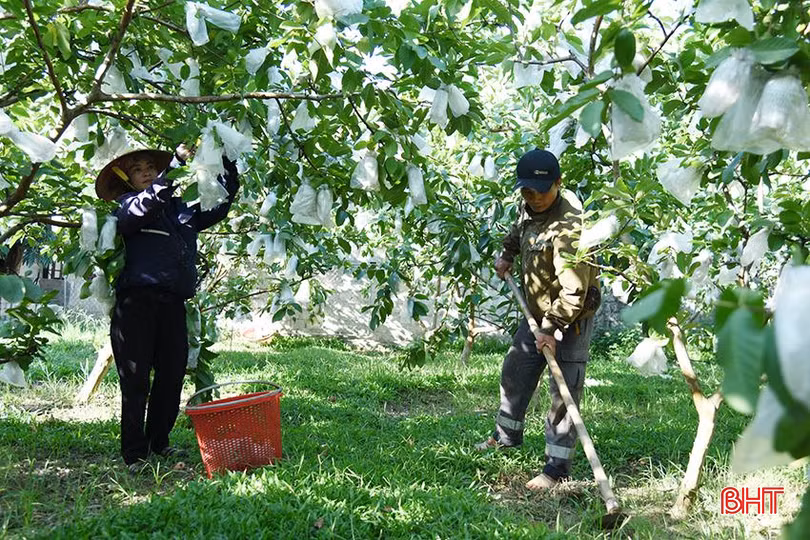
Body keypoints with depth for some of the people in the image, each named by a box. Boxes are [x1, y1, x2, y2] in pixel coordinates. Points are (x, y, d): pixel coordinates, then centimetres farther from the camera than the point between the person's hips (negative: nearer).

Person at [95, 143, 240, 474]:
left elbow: (221, 200, 19)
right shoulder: (127, 205, 7)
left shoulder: (181, 208, 19)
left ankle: (158, 442, 26)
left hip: (173, 304, 4)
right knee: (136, 381, -1)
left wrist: (227, 162, 6)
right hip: (137, 301, -4)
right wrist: (174, 167, -23)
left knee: (172, 376, 9)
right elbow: (140, 209, -15)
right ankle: (134, 454, 8)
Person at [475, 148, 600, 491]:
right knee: (514, 372, 19)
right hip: (538, 310, 9)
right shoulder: (530, 206, -3)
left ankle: (557, 466, 5)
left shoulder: (569, 228, -31)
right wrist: (507, 254, 19)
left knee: (563, 393, -4)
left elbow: (573, 290, -30)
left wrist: (554, 329, -27)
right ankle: (507, 435, 39)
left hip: (571, 317, -9)